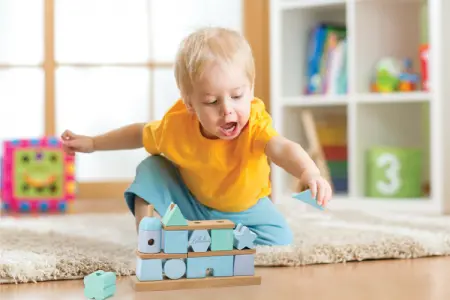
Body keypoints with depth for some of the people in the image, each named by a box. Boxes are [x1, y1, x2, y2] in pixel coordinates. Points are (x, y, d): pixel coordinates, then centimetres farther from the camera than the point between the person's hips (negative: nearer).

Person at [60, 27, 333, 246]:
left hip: (244, 210, -1)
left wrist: (309, 173, -78)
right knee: (151, 169, -17)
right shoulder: (178, 125, -25)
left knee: (280, 238, -23)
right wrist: (92, 143, 2)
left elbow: (283, 149, -57)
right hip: (190, 202, 1)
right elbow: (140, 134, -2)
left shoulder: (255, 125, -34)